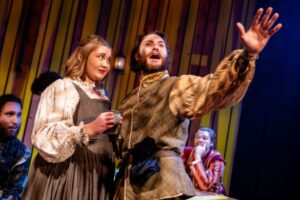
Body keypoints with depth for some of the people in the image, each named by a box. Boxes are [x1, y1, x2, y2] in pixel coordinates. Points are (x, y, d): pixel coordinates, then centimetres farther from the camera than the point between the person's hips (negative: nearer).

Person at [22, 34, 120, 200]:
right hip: (66, 173, -7)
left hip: (96, 175, 7)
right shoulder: (64, 86, -6)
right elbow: (45, 136, -16)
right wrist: (88, 129, -25)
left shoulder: (102, 96, 15)